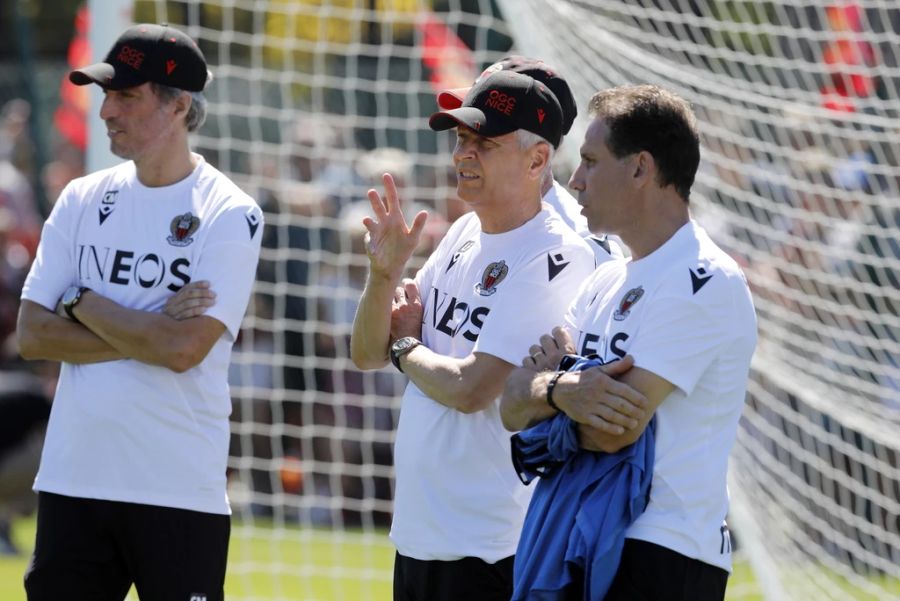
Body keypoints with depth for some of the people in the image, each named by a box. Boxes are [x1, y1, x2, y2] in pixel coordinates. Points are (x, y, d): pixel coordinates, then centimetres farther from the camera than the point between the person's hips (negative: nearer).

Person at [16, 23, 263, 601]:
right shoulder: (82, 200, 10)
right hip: (72, 483, 4)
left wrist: (82, 303, -5)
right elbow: (33, 335, 2)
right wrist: (149, 333, -9)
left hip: (181, 493, -4)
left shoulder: (230, 215, -5)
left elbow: (184, 349, -17)